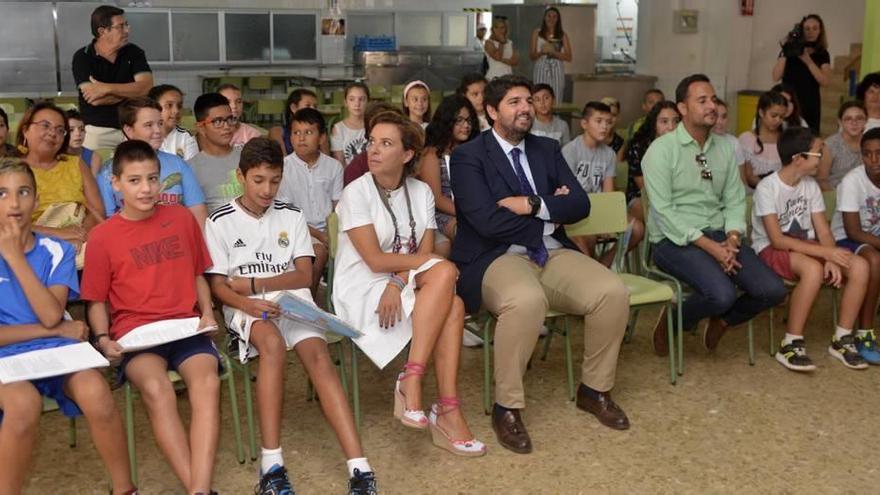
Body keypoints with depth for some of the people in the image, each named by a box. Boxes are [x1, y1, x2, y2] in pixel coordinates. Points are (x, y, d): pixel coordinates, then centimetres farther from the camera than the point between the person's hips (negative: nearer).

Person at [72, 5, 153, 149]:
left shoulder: (134, 52, 4)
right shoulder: (82, 57, -3)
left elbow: (147, 87, -10)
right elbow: (94, 99, -15)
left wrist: (107, 88, -17)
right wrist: (132, 90, -8)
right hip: (97, 130, -2)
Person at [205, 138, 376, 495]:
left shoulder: (292, 216, 13)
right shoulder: (220, 222, 5)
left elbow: (304, 276, 6)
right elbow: (218, 286, 0)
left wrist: (254, 283, -6)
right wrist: (250, 304, -20)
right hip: (246, 308, -2)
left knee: (319, 355, -28)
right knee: (273, 343, -37)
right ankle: (271, 464, -36)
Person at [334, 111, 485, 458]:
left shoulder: (421, 192, 7)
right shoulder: (356, 193, -8)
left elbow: (424, 254, -1)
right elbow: (376, 260, -14)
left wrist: (398, 282, -20)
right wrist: (432, 262, -9)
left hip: (405, 287, 5)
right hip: (362, 291, -5)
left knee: (452, 306, -28)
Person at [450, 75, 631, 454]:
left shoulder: (547, 149, 15)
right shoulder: (468, 157, -3)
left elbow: (580, 205, 5)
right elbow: (489, 221, -16)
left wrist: (533, 205, -12)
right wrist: (551, 214, -5)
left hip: (553, 253, 6)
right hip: (497, 259, -6)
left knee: (613, 292, -17)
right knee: (527, 300, -38)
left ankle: (594, 389, 7)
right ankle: (507, 406, -18)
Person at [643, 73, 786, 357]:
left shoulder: (725, 148, 12)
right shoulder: (662, 149, -7)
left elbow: (735, 200, 10)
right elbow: (663, 211, -14)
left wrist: (731, 240, -10)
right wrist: (709, 246, -19)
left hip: (719, 235, 6)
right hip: (675, 240, -6)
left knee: (772, 290, -12)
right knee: (723, 294, -30)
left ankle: (721, 320, 18)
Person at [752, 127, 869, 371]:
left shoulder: (811, 185, 4)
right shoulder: (767, 187, -16)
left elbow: (823, 231, 1)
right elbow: (777, 239, -22)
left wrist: (832, 259, -20)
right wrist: (825, 252, -26)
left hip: (805, 247, 6)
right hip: (770, 250, -6)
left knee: (860, 266, -17)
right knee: (813, 269, -37)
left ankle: (842, 339, -6)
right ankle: (791, 345, -26)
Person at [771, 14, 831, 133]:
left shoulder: (822, 54, 8)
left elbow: (825, 81, -7)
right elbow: (776, 77, -4)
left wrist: (808, 61, -14)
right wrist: (784, 54, -13)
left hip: (810, 106, 1)